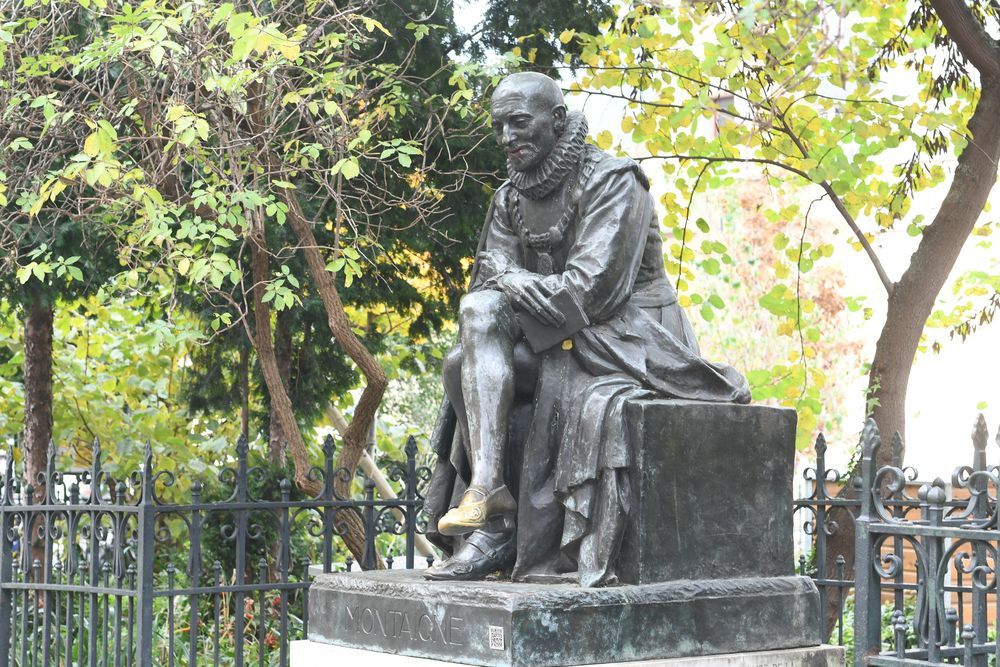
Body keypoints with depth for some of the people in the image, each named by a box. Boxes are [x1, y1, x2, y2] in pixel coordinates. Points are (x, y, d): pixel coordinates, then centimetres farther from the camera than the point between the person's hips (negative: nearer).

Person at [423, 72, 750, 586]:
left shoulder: (612, 181, -12)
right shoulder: (510, 200, 10)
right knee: (464, 362, -14)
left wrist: (507, 278, -10)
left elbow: (591, 289, -21)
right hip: (560, 343, 7)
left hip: (628, 338, -7)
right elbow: (488, 291, 4)